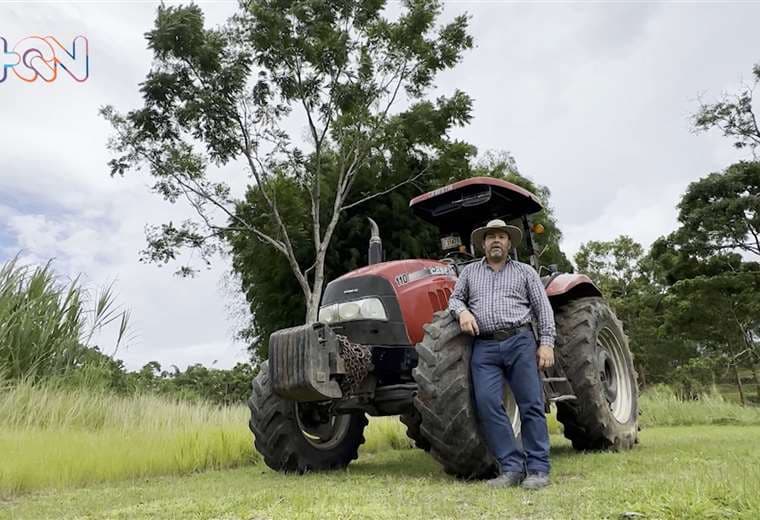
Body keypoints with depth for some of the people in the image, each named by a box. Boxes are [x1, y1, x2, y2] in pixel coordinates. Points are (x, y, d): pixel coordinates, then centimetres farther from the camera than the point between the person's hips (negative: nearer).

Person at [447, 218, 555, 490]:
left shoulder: (525, 271, 14)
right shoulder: (469, 271, 19)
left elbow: (543, 309, 9)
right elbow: (454, 298, 19)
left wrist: (546, 343, -2)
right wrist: (462, 311, -5)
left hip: (520, 342, -1)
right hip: (484, 347, 1)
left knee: (531, 405, -3)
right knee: (487, 404, -10)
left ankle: (538, 469, 5)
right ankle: (511, 467, -1)